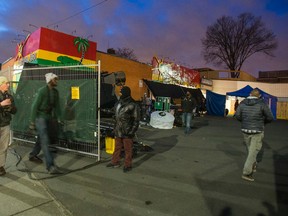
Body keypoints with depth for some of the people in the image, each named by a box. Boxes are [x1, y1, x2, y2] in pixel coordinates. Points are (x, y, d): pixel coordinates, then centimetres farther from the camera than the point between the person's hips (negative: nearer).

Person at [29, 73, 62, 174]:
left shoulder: (55, 92, 5)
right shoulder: (42, 91, -15)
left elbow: (57, 106, 10)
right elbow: (35, 106, -13)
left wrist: (58, 118, 7)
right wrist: (32, 122, -13)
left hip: (49, 117, 7)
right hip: (40, 117, -7)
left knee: (41, 138, 19)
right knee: (45, 141, -12)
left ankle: (33, 155, 42)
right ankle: (50, 166, -15)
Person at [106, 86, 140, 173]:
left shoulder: (133, 105, -14)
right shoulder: (118, 103, 10)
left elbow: (136, 119, -12)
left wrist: (132, 131, -15)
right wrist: (115, 128, 20)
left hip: (127, 132, -7)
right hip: (118, 131, 8)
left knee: (128, 149, 5)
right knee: (117, 147, 19)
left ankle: (128, 165, 20)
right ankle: (115, 162, 35)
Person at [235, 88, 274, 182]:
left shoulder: (243, 103, -1)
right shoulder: (262, 104, -10)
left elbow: (237, 116, -2)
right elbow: (270, 117, -6)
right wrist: (262, 122, 14)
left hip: (245, 130, 4)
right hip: (257, 132, -4)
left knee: (250, 150, 22)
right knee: (253, 152, 1)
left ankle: (253, 166, 38)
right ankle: (246, 173, 1)